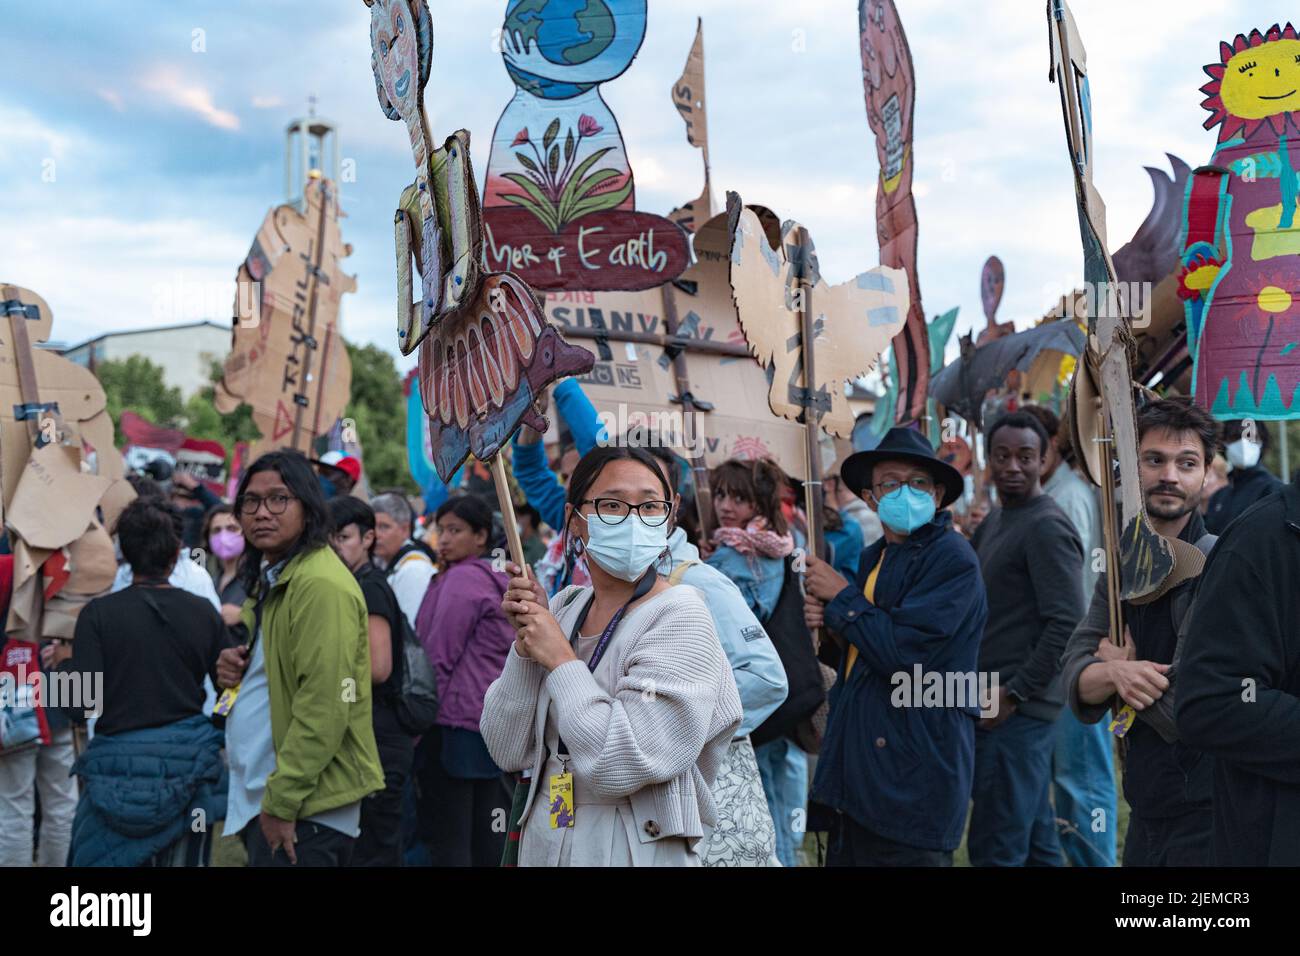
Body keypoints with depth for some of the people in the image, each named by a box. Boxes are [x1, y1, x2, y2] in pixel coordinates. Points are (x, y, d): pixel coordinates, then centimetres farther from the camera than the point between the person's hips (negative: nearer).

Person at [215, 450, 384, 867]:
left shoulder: (323, 584, -17)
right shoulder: (268, 578, 15)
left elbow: (325, 706, -22)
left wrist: (281, 801, -20)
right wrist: (233, 667, 4)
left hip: (302, 808, -10)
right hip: (260, 798, 10)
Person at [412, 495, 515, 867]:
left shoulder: (461, 577, -10)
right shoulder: (497, 580, 13)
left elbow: (438, 657, -13)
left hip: (455, 723, -8)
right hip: (495, 722, 8)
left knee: (446, 838, -3)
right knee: (488, 834, 10)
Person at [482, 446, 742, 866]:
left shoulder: (680, 617, -16)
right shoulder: (562, 607, 1)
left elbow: (619, 766, -25)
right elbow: (509, 752, -3)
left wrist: (561, 661, -17)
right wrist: (525, 642, -12)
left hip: (637, 849, -5)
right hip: (542, 844, 6)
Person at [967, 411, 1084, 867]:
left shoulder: (1046, 527, -13)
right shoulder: (995, 520, 15)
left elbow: (1066, 625, -19)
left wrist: (1015, 693, -17)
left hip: (1018, 709, -9)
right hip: (1001, 703, 9)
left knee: (994, 848, -5)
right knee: (1036, 840, 16)